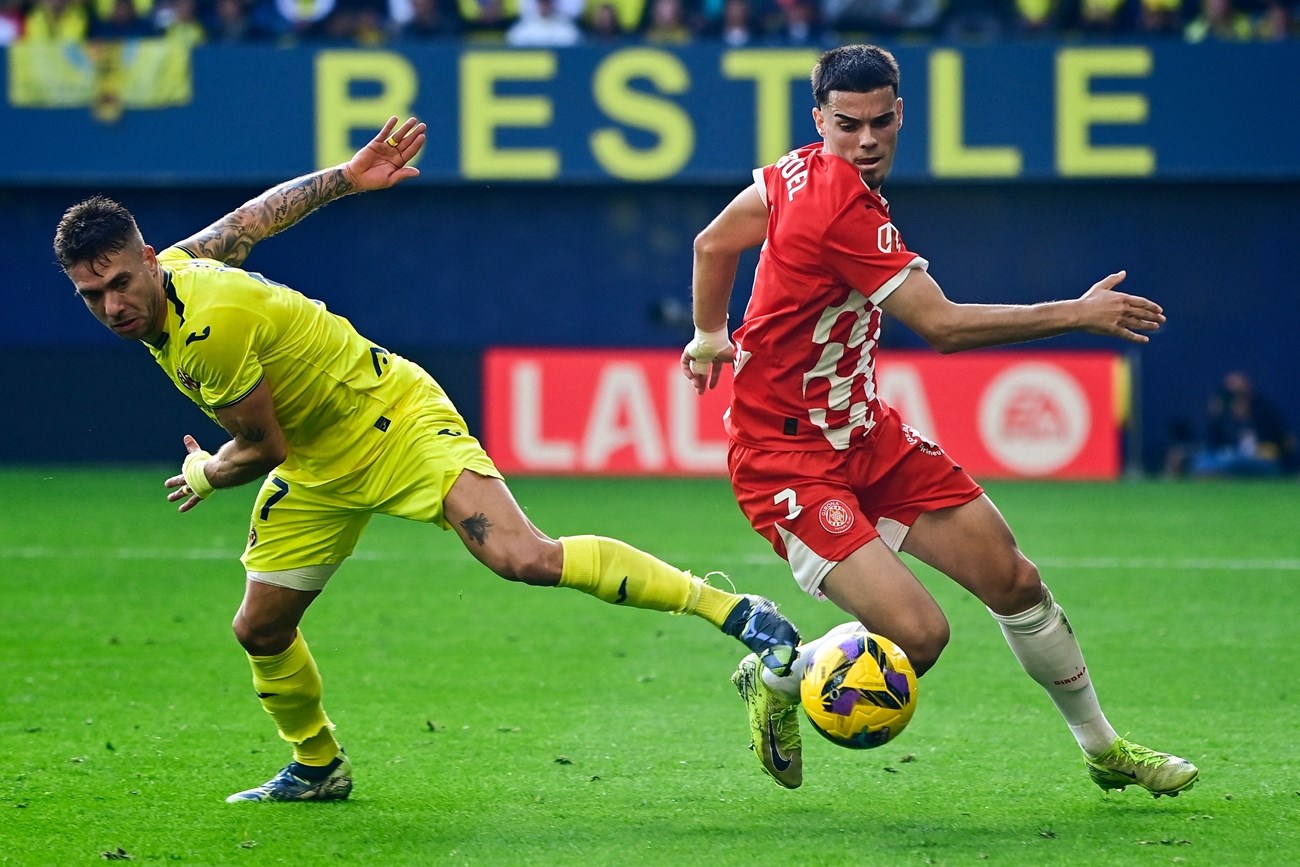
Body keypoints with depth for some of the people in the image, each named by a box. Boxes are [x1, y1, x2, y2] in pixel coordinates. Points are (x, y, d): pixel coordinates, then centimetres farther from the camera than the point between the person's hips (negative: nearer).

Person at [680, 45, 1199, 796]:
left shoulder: (799, 172, 0)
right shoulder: (845, 211, -28)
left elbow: (715, 241, 14)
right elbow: (943, 326, -26)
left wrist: (710, 337, 31)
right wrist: (1079, 315, -18)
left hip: (866, 432, 10)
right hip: (788, 459, -10)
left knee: (1014, 582, 8)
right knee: (918, 634, -21)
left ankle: (1104, 750, 26)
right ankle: (774, 676, 9)